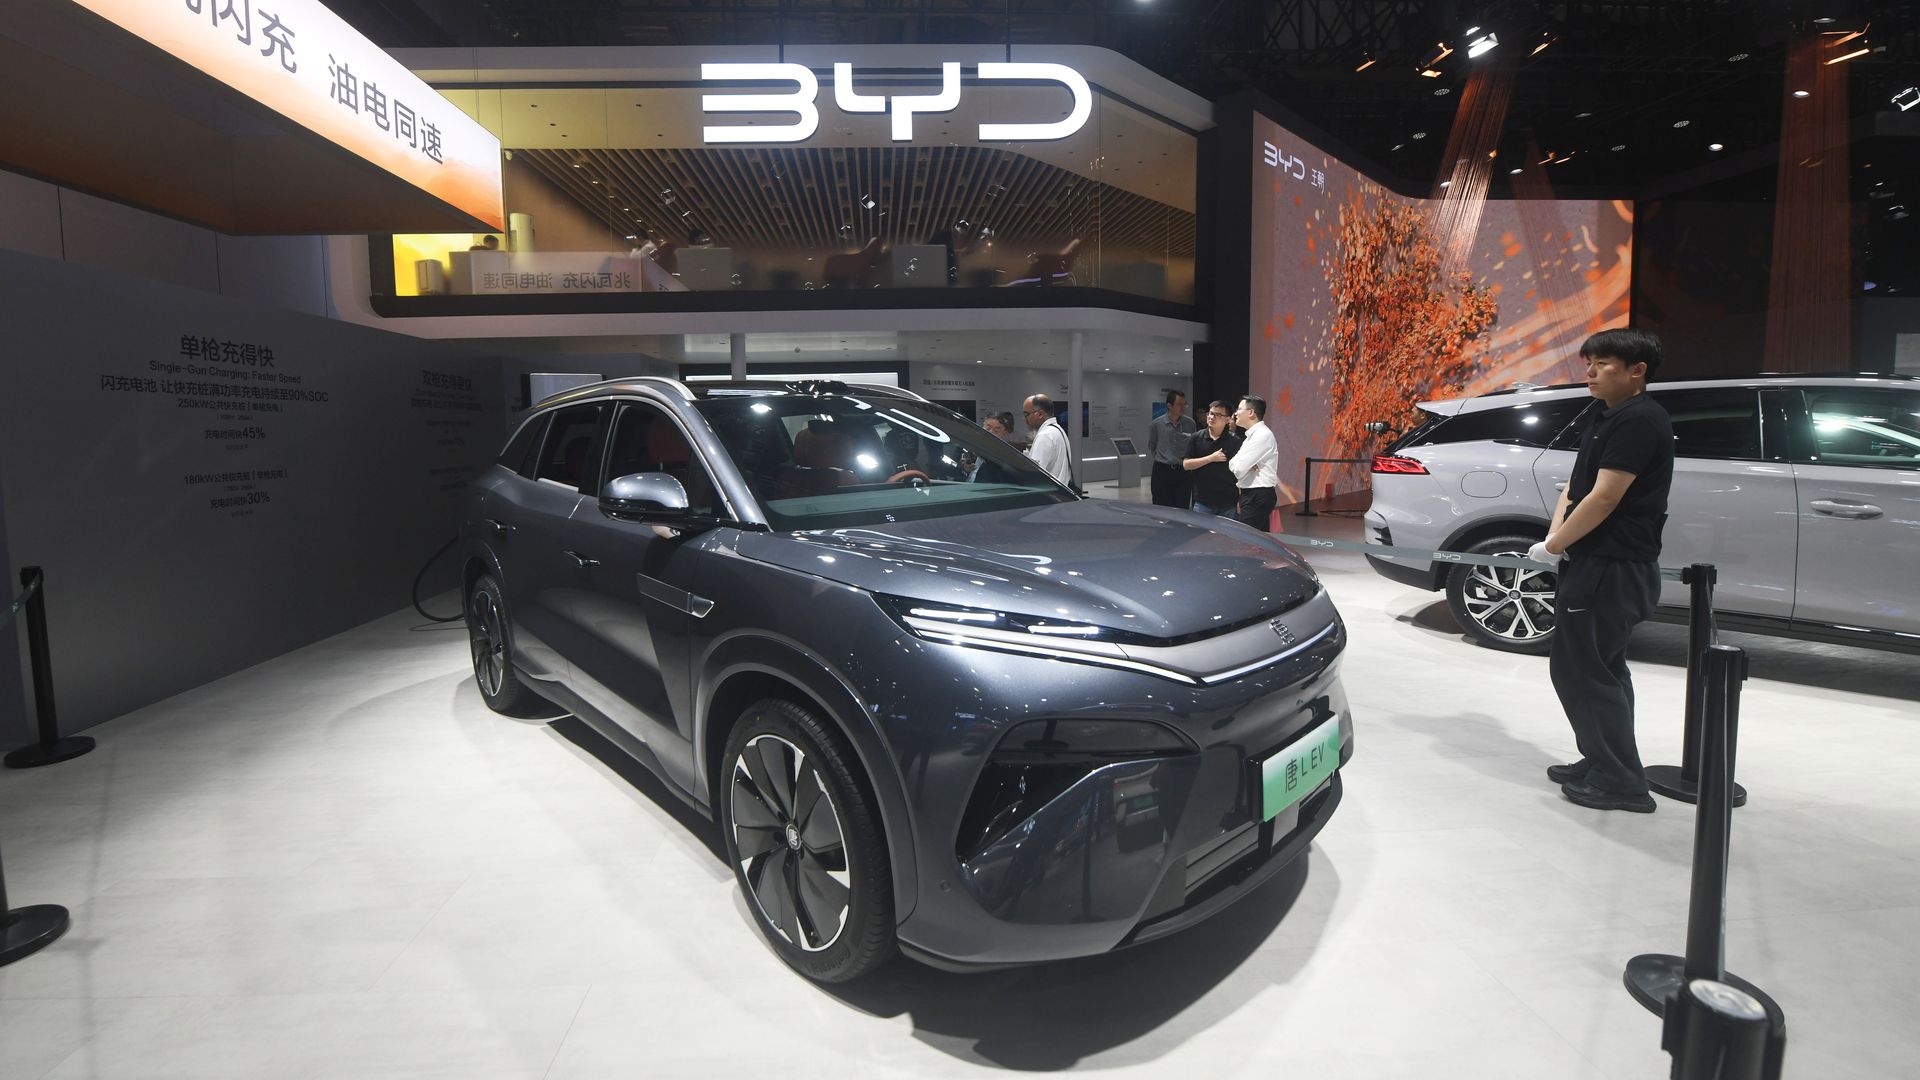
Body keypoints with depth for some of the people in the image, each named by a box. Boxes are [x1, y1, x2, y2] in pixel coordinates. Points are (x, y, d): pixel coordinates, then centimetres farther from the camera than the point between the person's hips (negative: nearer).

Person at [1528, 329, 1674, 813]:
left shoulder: (1639, 420, -16)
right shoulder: (1609, 418, 16)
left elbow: (1603, 498, -21)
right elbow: (1575, 486, 14)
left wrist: (1553, 547, -13)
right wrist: (1556, 535, -2)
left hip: (1612, 571, -10)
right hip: (1602, 566, 10)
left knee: (1581, 670, -3)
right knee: (1602, 669, 18)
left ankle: (1620, 782, 6)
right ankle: (1603, 765, 30)